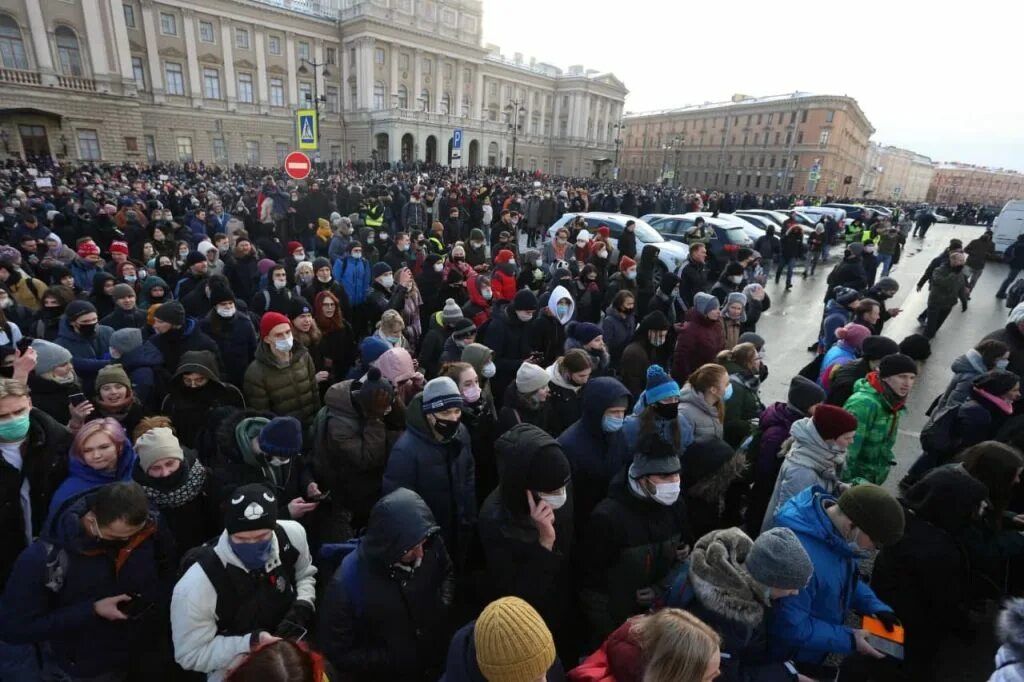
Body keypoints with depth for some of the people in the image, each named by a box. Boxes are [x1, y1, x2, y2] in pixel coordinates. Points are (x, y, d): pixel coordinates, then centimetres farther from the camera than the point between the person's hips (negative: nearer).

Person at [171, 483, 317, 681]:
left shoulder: (291, 534, -17)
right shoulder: (196, 584, -26)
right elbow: (190, 655, -13)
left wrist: (302, 608, -13)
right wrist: (250, 643, -24)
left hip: (291, 647, 2)